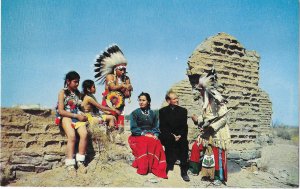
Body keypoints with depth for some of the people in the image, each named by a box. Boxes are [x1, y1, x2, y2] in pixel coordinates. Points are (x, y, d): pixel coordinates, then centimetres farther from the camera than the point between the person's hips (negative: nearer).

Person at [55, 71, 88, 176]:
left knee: (84, 134, -25)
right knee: (72, 136, -30)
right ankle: (70, 165, -25)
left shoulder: (78, 93, 15)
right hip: (65, 117, -4)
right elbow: (61, 111, -7)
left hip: (77, 116, 4)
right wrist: (77, 116, -11)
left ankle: (80, 162, -16)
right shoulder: (62, 92, 1)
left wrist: (82, 115, 0)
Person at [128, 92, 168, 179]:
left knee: (157, 144, -30)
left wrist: (155, 135, -10)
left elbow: (156, 128, 12)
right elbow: (133, 128, -2)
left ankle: (156, 168, -26)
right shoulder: (135, 113, 6)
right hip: (138, 136, -2)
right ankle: (143, 168, -28)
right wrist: (144, 134, -14)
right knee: (145, 143, -35)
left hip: (152, 136, 2)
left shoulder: (153, 114, 16)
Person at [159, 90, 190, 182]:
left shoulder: (183, 110, 14)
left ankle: (184, 171, -19)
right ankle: (167, 168, -15)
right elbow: (162, 127, 0)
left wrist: (180, 135, -9)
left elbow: (184, 127, 8)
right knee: (169, 142, -27)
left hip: (180, 136, 1)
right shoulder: (163, 111, 9)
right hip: (167, 136, -1)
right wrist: (172, 136, -12)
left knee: (184, 143, -23)